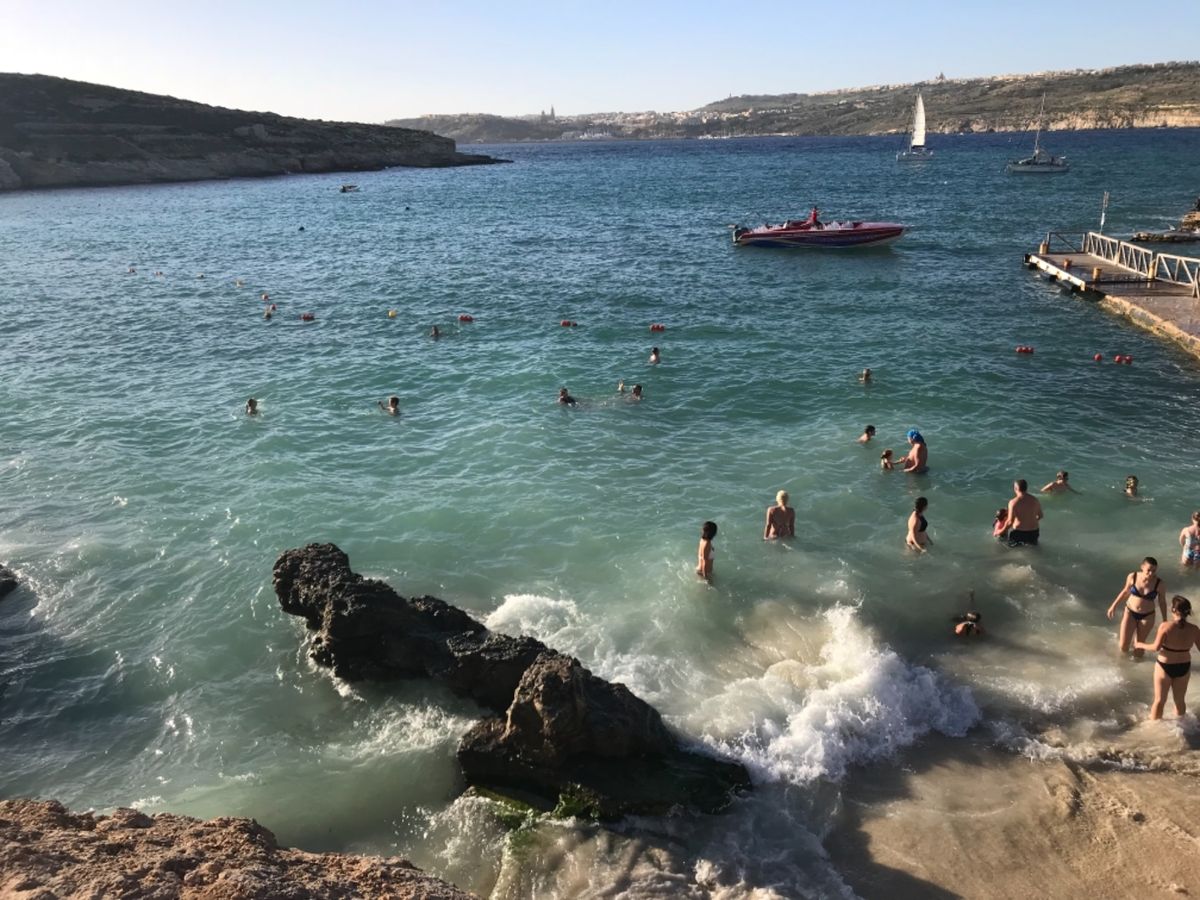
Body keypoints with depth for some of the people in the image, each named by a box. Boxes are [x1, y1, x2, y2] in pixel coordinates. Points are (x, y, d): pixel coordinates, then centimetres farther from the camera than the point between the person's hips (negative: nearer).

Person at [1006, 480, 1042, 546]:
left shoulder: (1013, 502, -16)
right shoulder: (1035, 500, -2)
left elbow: (1010, 522, -17)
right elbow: (1040, 516, 11)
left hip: (1019, 533, -4)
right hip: (1034, 532, 4)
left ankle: (1018, 543, 4)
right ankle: (1031, 541, 13)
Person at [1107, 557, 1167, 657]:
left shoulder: (1159, 584, -19)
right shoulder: (1132, 577, -17)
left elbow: (1162, 602, -5)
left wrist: (1164, 621, 3)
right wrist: (1114, 605, 6)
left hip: (1147, 616, -1)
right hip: (1130, 612, 1)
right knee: (1123, 646, 1)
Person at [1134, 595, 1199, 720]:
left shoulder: (1165, 626, -24)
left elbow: (1156, 647, -21)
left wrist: (1141, 645, -4)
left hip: (1165, 667, -3)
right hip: (1184, 668, 3)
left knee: (1159, 700, 15)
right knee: (1179, 700, 23)